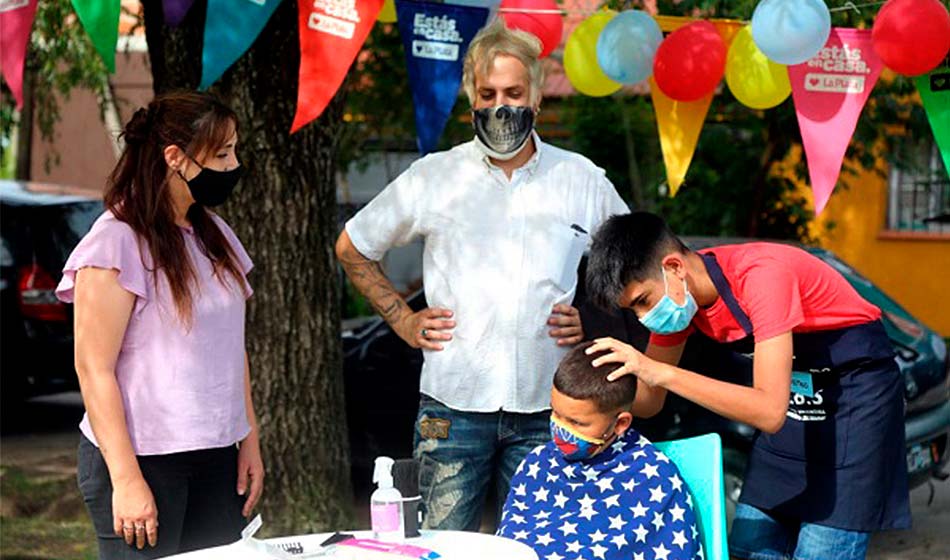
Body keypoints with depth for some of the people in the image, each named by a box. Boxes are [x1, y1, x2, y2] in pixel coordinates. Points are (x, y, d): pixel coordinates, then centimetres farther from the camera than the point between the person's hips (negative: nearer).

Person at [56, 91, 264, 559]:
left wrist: (249, 440, 12)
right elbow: (93, 368, -13)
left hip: (216, 455, 7)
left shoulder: (214, 235, 12)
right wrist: (126, 480, -17)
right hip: (144, 458, -6)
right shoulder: (118, 241, -11)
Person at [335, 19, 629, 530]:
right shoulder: (433, 177, 6)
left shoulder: (583, 182, 8)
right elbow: (352, 248, 16)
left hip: (547, 410, 1)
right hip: (453, 402, -1)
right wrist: (403, 320, 8)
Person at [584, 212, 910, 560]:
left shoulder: (761, 274, -30)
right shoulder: (678, 294, -6)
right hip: (795, 392, 8)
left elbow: (770, 411, -37)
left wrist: (662, 373, -40)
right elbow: (648, 402, 2)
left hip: (857, 389, -8)